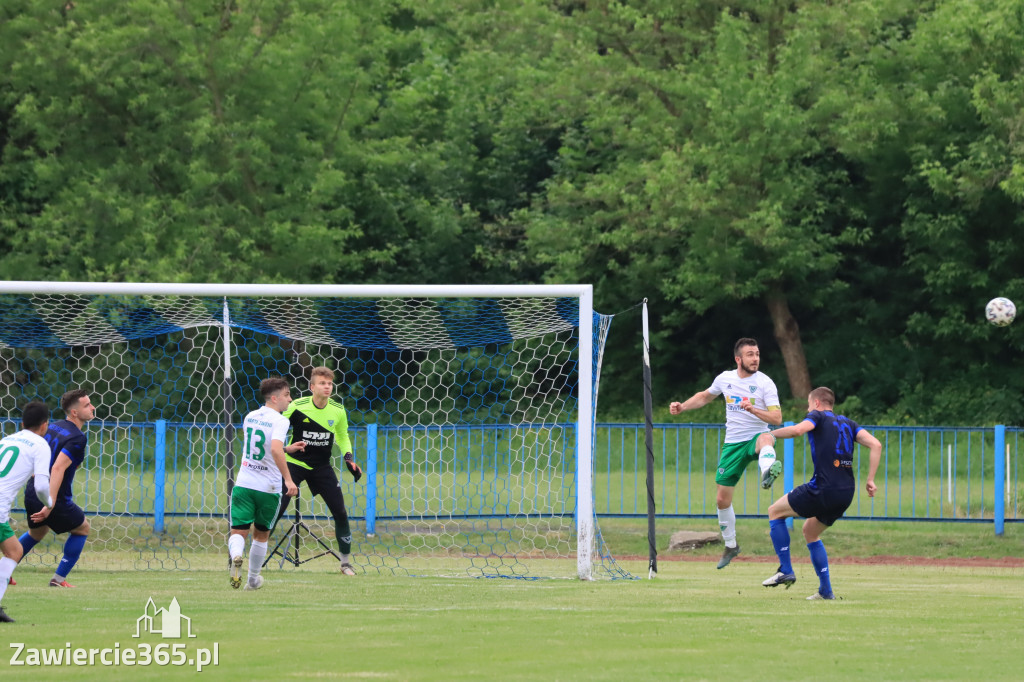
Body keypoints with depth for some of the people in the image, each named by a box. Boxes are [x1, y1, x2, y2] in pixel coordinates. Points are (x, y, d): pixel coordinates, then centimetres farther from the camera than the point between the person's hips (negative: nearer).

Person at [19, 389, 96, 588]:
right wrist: (50, 504, -31)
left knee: (36, 533, 32)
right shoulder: (77, 438, -19)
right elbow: (58, 468, -29)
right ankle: (59, 579, 13)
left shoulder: (53, 427, 7)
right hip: (55, 498, -8)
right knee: (82, 528, 16)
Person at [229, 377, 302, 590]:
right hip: (268, 488, -3)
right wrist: (288, 479, -27)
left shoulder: (250, 417, 9)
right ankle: (253, 579, 27)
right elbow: (275, 450, -29)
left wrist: (287, 449, 29)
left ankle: (236, 556, -34)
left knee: (238, 532, -2)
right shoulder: (280, 421, -12)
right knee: (261, 535, 17)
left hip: (244, 484, 3)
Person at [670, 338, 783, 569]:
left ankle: (767, 472, -76)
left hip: (755, 437, -4)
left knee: (765, 439, -44)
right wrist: (682, 406, 13)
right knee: (722, 499, 5)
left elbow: (777, 418, -17)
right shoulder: (725, 379, 4)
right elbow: (705, 396, 26)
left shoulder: (765, 383, -9)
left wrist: (754, 410, -32)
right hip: (733, 443, 4)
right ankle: (730, 545, 25)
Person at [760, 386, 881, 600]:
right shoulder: (848, 424, 20)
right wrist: (870, 480, 8)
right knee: (810, 531, 26)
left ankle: (786, 570, 5)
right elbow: (875, 445, 9)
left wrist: (770, 434, -2)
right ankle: (826, 590, 18)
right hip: (846, 494, 7)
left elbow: (797, 430, -18)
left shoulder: (818, 416, 3)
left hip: (823, 489, -7)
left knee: (775, 511, 12)